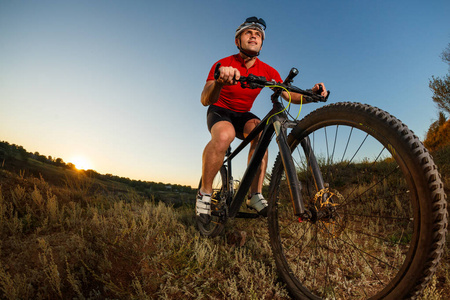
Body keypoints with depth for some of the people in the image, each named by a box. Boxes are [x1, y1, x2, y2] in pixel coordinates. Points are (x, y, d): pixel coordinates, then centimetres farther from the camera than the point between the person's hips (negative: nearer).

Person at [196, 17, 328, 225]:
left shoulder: (267, 71, -7)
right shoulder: (223, 65, -18)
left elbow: (289, 95, -10)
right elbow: (205, 100, -32)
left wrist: (311, 93, -31)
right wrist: (219, 82, -53)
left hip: (243, 115, 4)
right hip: (220, 112, -3)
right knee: (224, 135, -38)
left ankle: (255, 195, -24)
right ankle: (204, 193, -21)